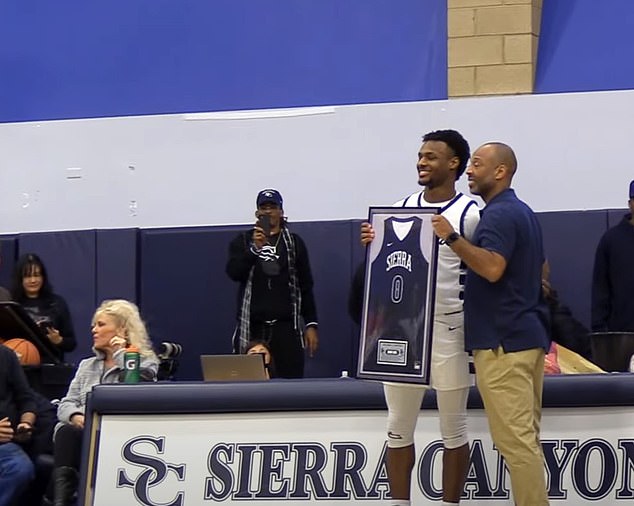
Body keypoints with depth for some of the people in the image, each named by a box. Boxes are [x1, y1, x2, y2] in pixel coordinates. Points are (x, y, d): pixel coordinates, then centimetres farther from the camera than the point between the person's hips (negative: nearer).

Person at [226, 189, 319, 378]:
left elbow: (306, 286, 8)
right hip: (252, 327, 0)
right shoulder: (243, 241, 11)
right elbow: (233, 273, -5)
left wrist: (311, 324, 2)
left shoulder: (294, 242, 10)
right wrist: (255, 248, -18)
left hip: (286, 325, 0)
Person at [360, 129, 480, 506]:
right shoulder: (402, 207, 11)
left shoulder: (470, 214, -4)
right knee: (399, 427, 8)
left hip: (448, 327, -5)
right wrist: (374, 245, -2)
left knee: (453, 427, 4)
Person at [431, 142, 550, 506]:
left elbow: (492, 267, -26)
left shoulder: (499, 214, -13)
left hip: (502, 341, -11)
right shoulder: (523, 212, 20)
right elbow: (541, 271, 27)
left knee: (514, 437, -10)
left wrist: (452, 238, -22)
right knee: (526, 436, 12)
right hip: (528, 334, 11)